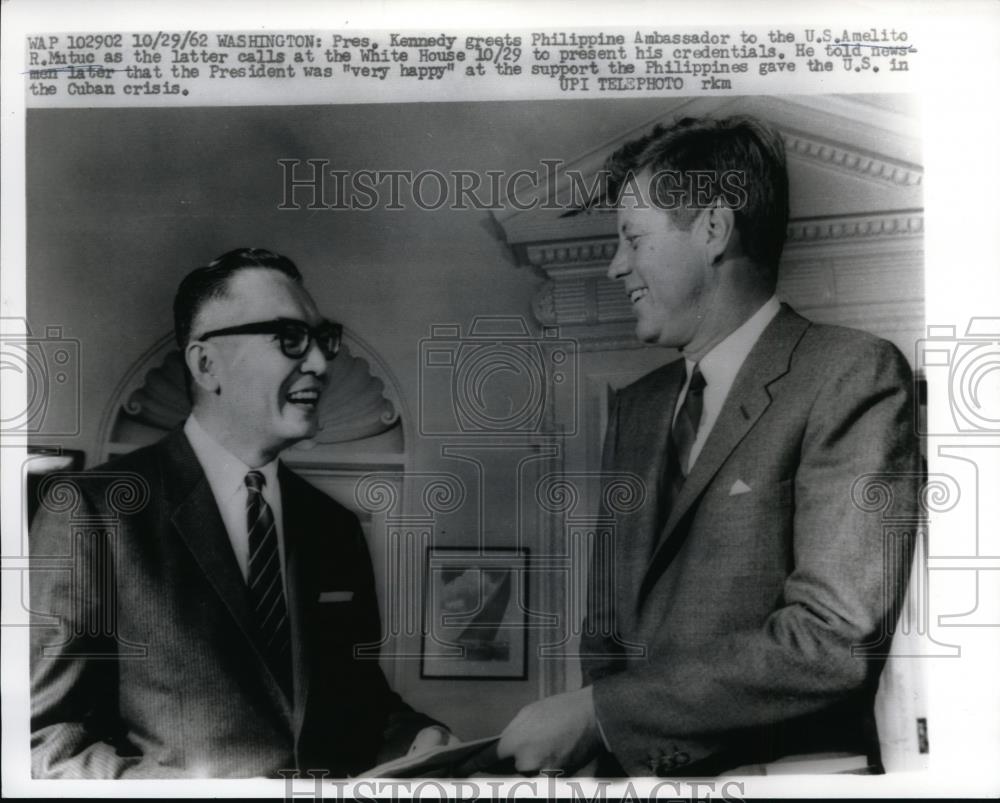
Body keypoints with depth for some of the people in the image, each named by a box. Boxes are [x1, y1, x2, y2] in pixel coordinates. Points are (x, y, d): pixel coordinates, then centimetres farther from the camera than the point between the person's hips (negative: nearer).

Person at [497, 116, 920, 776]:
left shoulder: (852, 375, -7)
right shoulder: (634, 410, 12)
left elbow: (834, 642, -16)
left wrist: (596, 714, -13)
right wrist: (603, 756, -2)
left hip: (784, 770, -5)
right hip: (630, 768, 5)